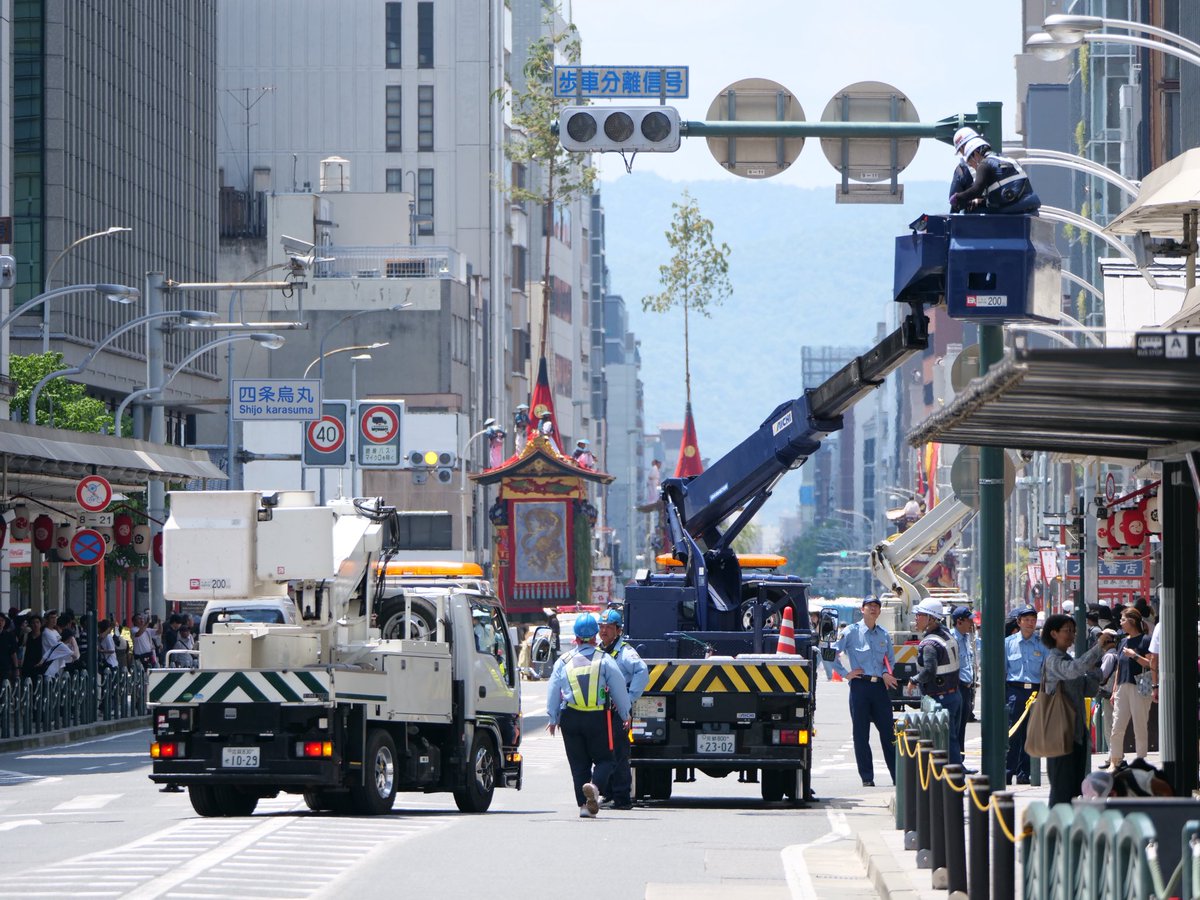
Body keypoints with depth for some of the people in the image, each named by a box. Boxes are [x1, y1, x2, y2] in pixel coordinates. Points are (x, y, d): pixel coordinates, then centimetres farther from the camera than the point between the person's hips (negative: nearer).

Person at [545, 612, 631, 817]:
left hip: (570, 717, 2)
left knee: (578, 764, 10)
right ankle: (594, 786, -24)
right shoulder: (604, 659, -2)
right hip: (598, 716, -2)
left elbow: (553, 691, 7)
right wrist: (625, 715, 13)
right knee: (603, 759, 6)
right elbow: (619, 689, 0)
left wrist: (552, 719, 17)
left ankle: (584, 805, 4)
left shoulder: (564, 661, 4)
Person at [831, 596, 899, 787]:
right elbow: (832, 654, -3)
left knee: (888, 732, 2)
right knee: (861, 734, -1)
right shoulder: (851, 632, 0)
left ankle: (897, 777, 5)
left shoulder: (884, 634, 13)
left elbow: (890, 659, 23)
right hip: (860, 686, -3)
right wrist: (845, 673, -5)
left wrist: (887, 673, 5)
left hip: (880, 686, 3)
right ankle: (867, 778, 4)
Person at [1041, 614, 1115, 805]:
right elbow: (1073, 670, -32)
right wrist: (1098, 649, -29)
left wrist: (1096, 663, 5)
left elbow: (1088, 689, 16)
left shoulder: (1067, 659, 19)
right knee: (1062, 786, -8)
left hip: (1077, 730, 9)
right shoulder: (1054, 660, -10)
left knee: (1076, 787, 9)